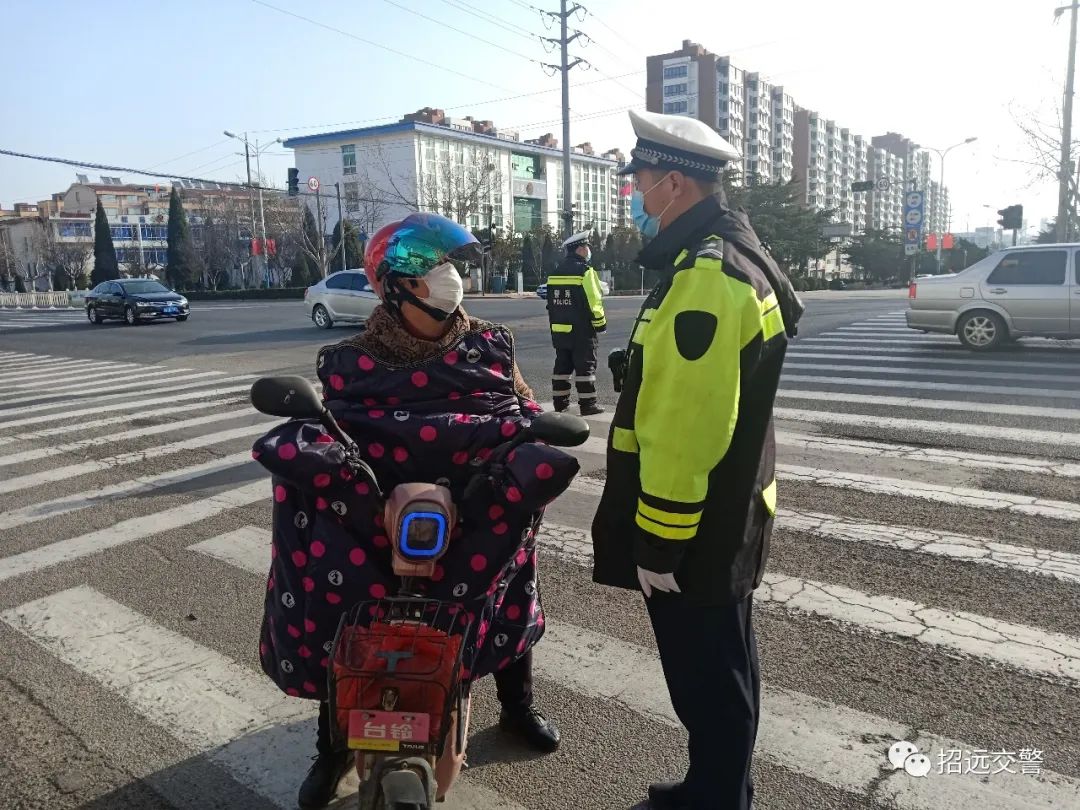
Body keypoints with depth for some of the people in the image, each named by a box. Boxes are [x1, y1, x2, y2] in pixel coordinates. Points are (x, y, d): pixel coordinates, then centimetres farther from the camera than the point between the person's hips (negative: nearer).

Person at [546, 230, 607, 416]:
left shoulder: (557, 272, 12)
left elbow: (551, 302, 15)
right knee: (585, 366, -2)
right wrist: (600, 323, -6)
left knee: (562, 365, 12)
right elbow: (594, 301, -16)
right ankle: (588, 404, -2)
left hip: (560, 329, 7)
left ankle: (560, 401, 16)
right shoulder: (585, 271, -12)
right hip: (581, 330, -7)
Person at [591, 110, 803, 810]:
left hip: (692, 535, -10)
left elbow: (685, 430, -26)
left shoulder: (705, 276, -23)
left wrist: (658, 543, -19)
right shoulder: (732, 259, 11)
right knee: (719, 668, 22)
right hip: (723, 522, 10)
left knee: (706, 680, 7)